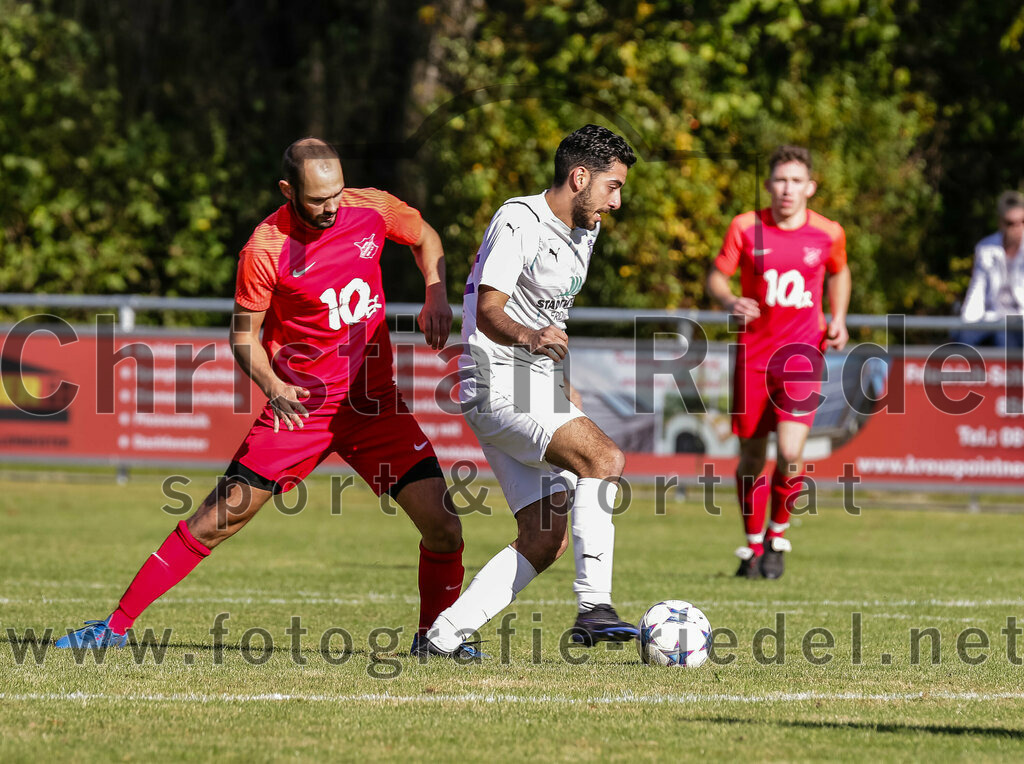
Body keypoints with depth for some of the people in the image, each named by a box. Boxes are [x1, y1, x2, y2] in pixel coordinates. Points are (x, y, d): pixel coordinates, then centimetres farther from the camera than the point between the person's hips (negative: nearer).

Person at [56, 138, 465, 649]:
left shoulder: (372, 210, -7)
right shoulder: (265, 248, -16)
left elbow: (425, 238, 16)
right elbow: (244, 335, -4)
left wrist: (436, 298, 0)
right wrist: (272, 386, -22)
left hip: (374, 403, 3)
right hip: (300, 404, -3)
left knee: (442, 525, -9)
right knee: (219, 518, -6)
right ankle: (116, 626, 4)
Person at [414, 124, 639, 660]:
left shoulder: (583, 230, 16)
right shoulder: (519, 221, -13)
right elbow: (489, 313, -24)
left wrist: (565, 387, 30)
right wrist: (528, 337, -43)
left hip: (539, 391, 10)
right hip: (499, 387, -10)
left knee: (546, 539, 0)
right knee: (605, 457, -28)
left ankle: (443, 637, 4)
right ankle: (593, 608, -33)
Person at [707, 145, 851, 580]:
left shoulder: (828, 233, -1)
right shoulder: (746, 228, -5)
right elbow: (716, 276, 1)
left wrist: (838, 319, 6)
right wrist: (729, 302, -20)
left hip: (803, 353, -1)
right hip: (753, 353, 1)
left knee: (790, 453, -17)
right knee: (751, 456, 7)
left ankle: (778, 535, 8)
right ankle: (753, 545, 27)